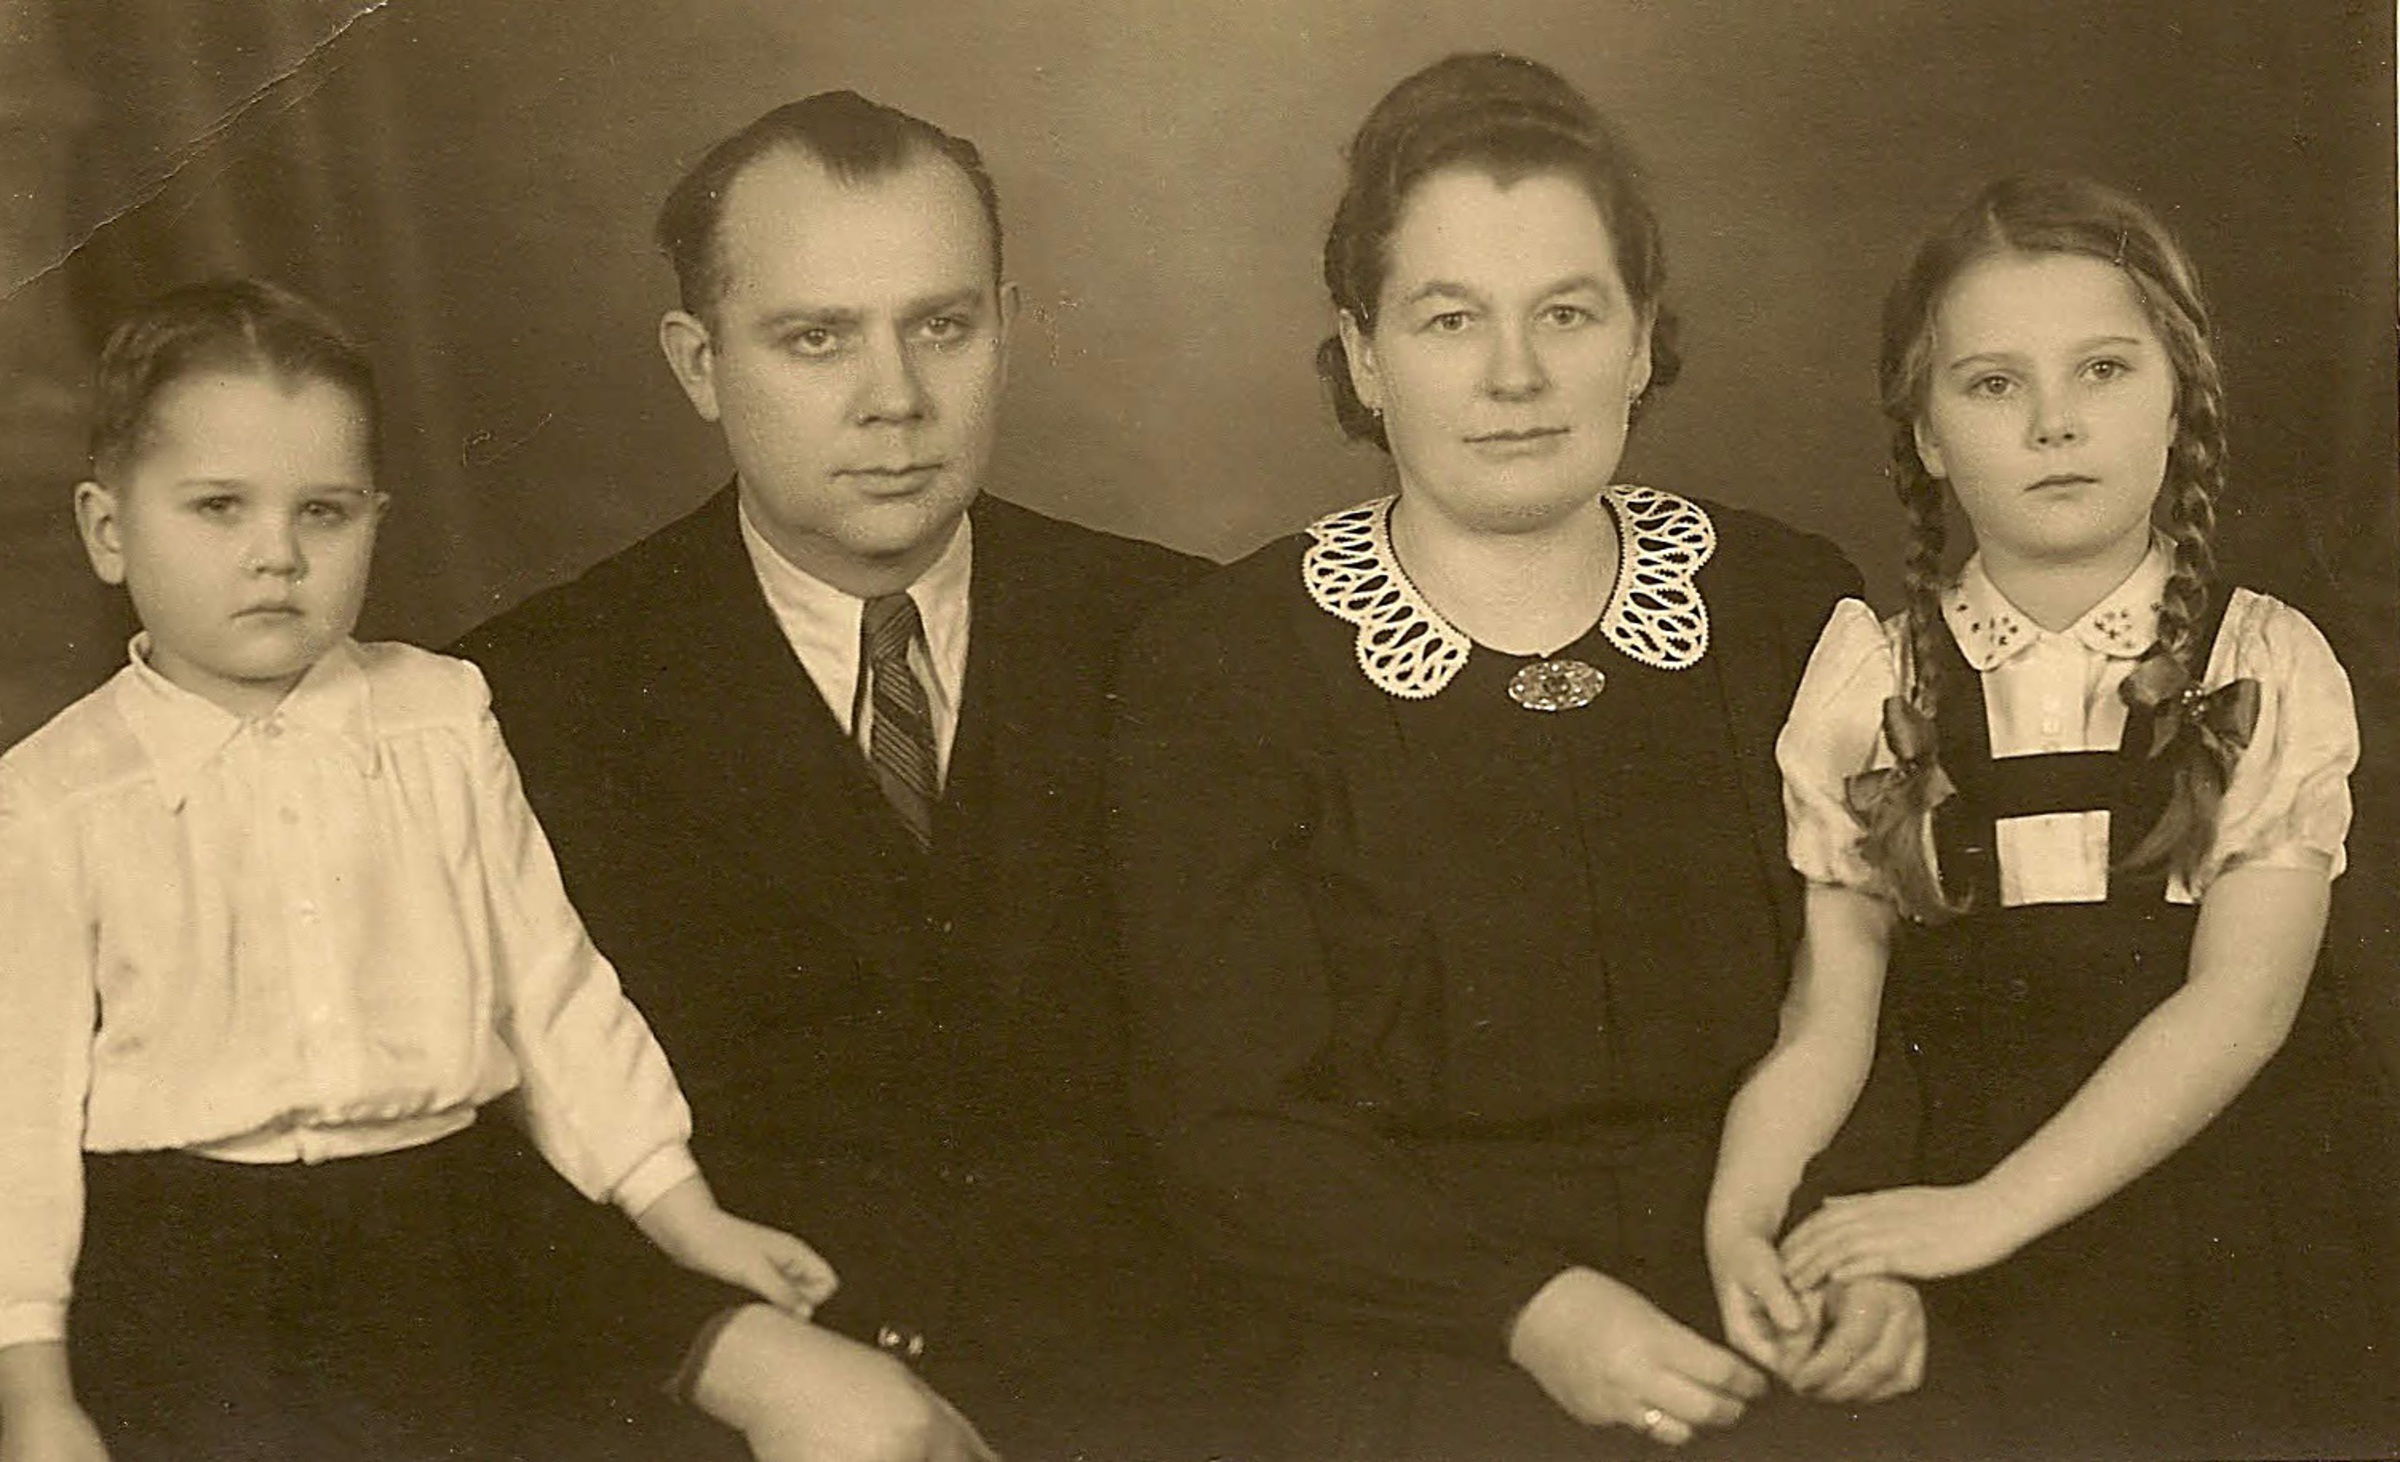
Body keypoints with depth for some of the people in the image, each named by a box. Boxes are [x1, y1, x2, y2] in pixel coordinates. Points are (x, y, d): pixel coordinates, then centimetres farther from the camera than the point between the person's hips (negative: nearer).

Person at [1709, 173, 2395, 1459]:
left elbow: (2241, 1003, -14)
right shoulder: (1869, 685, -1)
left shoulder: (2270, 667, -5)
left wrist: (1988, 1211, -22)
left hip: (2239, 1242, 0)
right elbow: (1826, 1011, -6)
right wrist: (1739, 1214, -24)